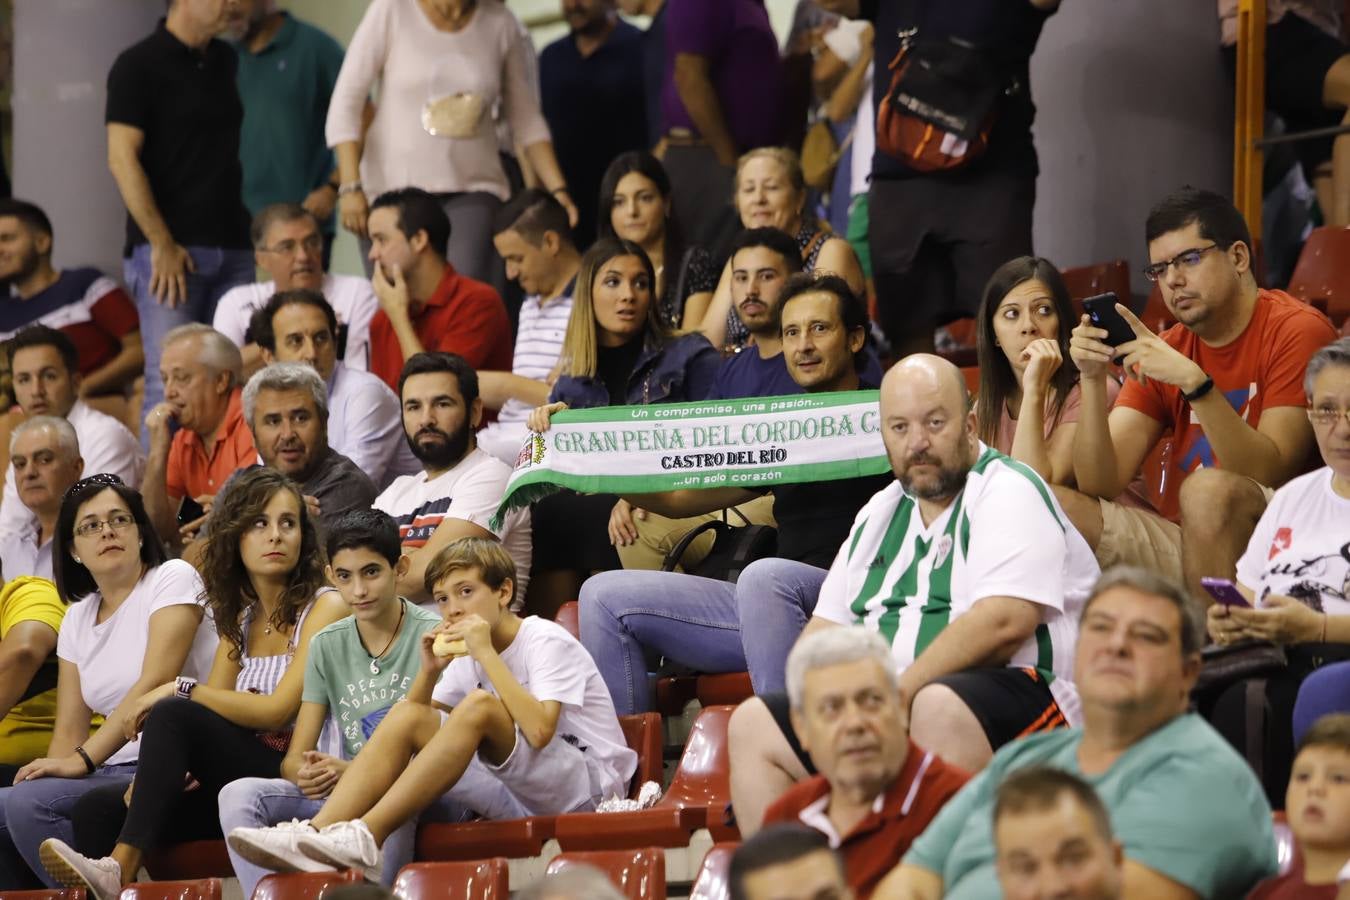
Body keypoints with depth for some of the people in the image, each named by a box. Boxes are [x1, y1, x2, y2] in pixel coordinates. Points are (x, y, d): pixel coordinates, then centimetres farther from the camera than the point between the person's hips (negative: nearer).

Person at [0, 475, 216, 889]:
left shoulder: (172, 578, -2)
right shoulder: (78, 617, 19)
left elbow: (155, 681, -15)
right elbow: (69, 731, 13)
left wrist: (83, 761, -22)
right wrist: (53, 768, -8)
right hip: (117, 770, 7)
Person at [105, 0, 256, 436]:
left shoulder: (225, 61, 15)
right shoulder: (139, 65, -6)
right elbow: (122, 159, -12)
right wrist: (161, 244, -17)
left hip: (231, 248, 6)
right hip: (170, 251, -6)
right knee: (169, 383, -10)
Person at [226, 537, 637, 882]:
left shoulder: (547, 642, -10)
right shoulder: (466, 657, 13)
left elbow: (538, 730, -27)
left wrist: (486, 652, -23)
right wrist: (430, 670, -5)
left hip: (587, 787, -7)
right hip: (521, 796, 7)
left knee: (478, 706, -29)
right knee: (407, 717, -5)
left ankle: (365, 840, -35)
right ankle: (313, 836, -23)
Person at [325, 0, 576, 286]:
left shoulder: (501, 23, 4)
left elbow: (526, 120, 12)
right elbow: (345, 105, -3)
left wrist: (557, 189, 2)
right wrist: (350, 187, -12)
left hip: (474, 188, 1)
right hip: (395, 187, 0)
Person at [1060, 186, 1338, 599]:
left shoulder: (1298, 332, -6)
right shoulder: (1163, 351, 10)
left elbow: (1270, 473, -16)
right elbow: (1100, 486, 2)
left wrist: (1193, 381, -26)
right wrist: (1093, 379, -11)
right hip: (1183, 541, 5)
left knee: (1210, 489, -35)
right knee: (1051, 508, -14)